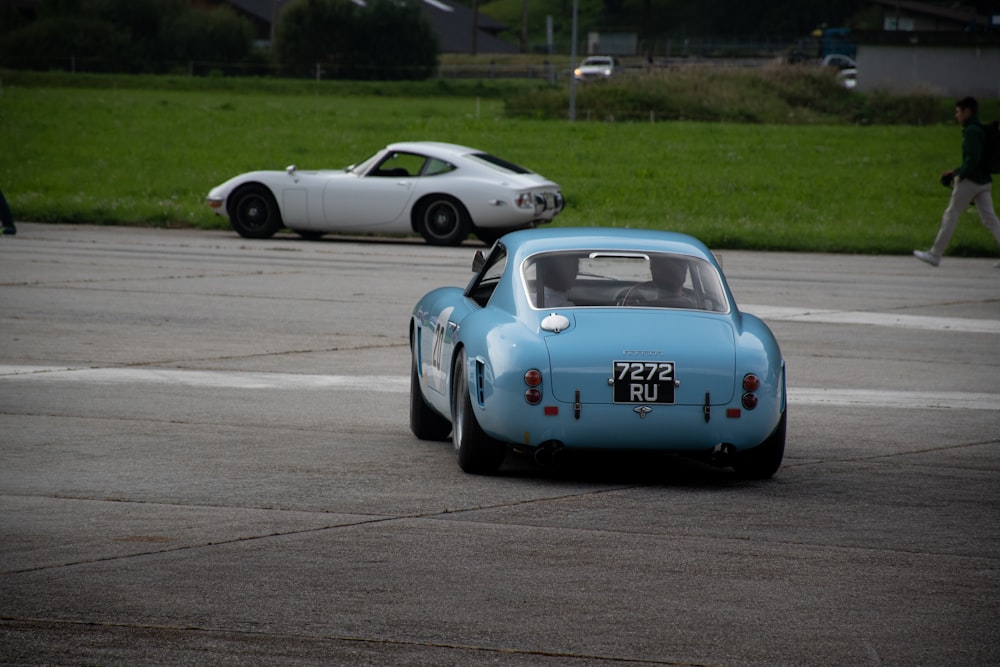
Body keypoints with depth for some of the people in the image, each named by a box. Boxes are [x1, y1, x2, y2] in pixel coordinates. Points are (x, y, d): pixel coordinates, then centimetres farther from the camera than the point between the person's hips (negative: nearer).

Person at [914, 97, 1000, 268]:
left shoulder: (971, 131, -13)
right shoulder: (980, 130, 16)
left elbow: (972, 158, -23)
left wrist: (960, 175, -15)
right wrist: (956, 171, 22)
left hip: (969, 182, -9)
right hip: (983, 181, 9)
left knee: (950, 216, 0)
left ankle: (935, 254, 7)